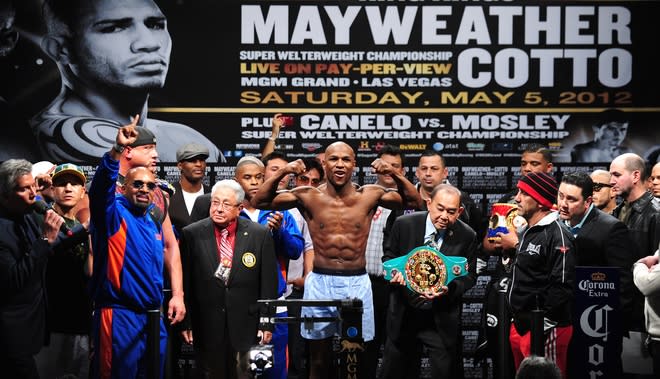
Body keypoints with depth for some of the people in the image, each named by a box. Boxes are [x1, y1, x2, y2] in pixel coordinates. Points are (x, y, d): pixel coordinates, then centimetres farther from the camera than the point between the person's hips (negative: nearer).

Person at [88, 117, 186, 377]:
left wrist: (177, 295, 11)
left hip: (154, 317, 6)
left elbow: (170, 252, 20)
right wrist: (118, 149, -39)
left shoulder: (155, 216, 13)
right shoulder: (113, 212, -5)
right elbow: (102, 183, -24)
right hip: (119, 317, -6)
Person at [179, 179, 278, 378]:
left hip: (246, 326, 0)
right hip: (206, 327, 0)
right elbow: (185, 282, 2)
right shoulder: (192, 234, -1)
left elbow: (268, 283, 1)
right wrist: (185, 323, -1)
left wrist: (266, 324, 0)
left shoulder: (261, 235, -1)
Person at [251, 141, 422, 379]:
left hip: (357, 283, 0)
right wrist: (281, 173, -15)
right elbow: (259, 202, -1)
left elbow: (414, 202, 2)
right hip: (320, 282, 0)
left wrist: (395, 175, -13)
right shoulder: (308, 197, -2)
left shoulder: (370, 196, 0)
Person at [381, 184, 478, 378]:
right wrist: (395, 272, -15)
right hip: (404, 313, 1)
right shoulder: (404, 224, -8)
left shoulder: (466, 236, -9)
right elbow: (389, 256, 7)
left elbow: (469, 275, 0)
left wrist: (449, 288, -21)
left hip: (441, 319, -1)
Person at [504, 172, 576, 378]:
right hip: (520, 327, 9)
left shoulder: (557, 235, -16)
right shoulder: (528, 232, 14)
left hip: (544, 332, -9)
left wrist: (543, 328, -21)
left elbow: (562, 287, -22)